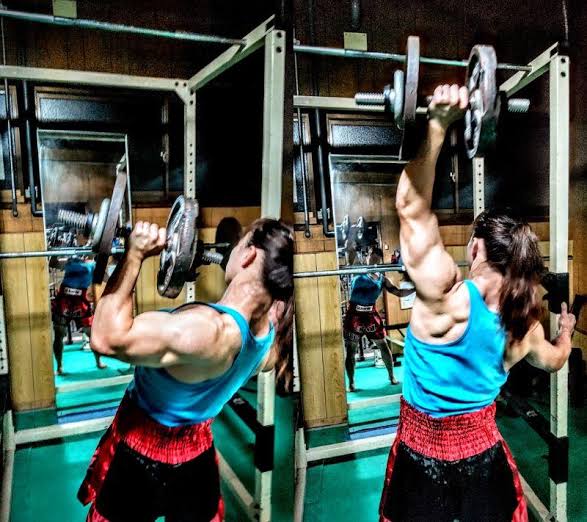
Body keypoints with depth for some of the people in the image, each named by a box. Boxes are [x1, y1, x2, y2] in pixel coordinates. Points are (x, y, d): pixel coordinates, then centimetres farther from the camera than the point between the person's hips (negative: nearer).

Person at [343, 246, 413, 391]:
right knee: (350, 349, 1)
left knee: (383, 345, 8)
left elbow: (399, 293, 8)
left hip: (371, 314, 3)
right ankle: (351, 383, 14)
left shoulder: (382, 279, 7)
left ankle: (392, 377, 28)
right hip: (354, 315, -3)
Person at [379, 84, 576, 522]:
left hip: (423, 453, -3)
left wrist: (438, 126, -35)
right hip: (483, 451, 4)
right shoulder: (525, 326, -7)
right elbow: (554, 361, 17)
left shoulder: (448, 295, -24)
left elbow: (412, 205, -30)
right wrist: (566, 333, 38)